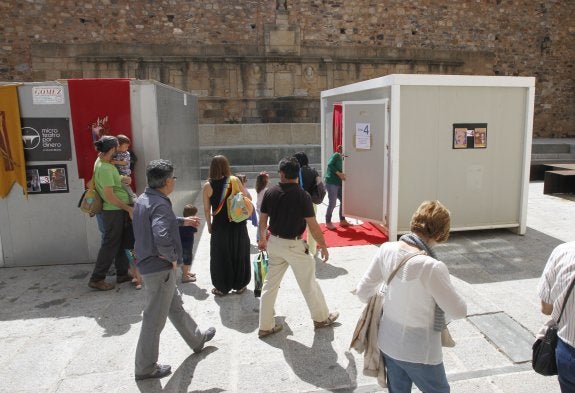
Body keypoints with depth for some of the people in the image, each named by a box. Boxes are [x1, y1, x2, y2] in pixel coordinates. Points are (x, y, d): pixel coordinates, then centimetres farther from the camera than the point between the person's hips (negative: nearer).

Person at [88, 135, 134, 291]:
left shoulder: (101, 160, 6)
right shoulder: (104, 168, -22)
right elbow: (109, 196, -24)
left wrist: (122, 178, 0)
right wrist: (128, 208, -17)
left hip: (120, 210, 10)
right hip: (113, 211, -10)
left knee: (123, 242, 17)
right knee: (110, 245, 0)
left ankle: (122, 273, 28)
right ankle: (97, 279, 11)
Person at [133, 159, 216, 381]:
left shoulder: (143, 199, 5)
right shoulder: (160, 204, -25)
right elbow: (162, 237, -40)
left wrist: (182, 221, 31)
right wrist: (172, 258, -22)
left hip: (148, 264, 10)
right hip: (160, 268, -10)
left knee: (176, 306, 24)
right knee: (154, 320, 6)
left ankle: (197, 339, 44)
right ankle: (146, 368, 23)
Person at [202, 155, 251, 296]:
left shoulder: (207, 186, -8)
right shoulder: (234, 180, -9)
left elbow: (206, 209, -4)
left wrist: (209, 225, 8)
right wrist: (242, 185, 14)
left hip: (219, 226, 0)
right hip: (238, 225, 1)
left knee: (221, 257, 14)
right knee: (239, 254, 16)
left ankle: (222, 288, 23)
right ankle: (239, 285, 28)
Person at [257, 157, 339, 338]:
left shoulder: (270, 192, -4)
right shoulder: (302, 195, -17)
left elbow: (262, 220, 4)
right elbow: (313, 225, -15)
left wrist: (262, 239, 21)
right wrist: (323, 246, -3)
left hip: (274, 243, 4)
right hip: (294, 245, -4)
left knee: (270, 284, 13)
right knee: (308, 283, 14)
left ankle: (265, 326, 21)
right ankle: (322, 317, 32)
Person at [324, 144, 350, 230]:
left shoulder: (341, 159, 20)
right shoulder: (336, 155, -4)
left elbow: (341, 171, 16)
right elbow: (330, 164, -20)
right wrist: (339, 173, -22)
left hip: (338, 183, 9)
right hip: (331, 182, -9)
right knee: (332, 203, -6)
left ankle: (342, 220, 23)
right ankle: (328, 222, 6)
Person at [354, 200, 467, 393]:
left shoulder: (386, 249, -14)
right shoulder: (432, 267, -30)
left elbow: (363, 291, -4)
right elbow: (459, 311, -17)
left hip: (388, 343, 5)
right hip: (419, 352, -5)